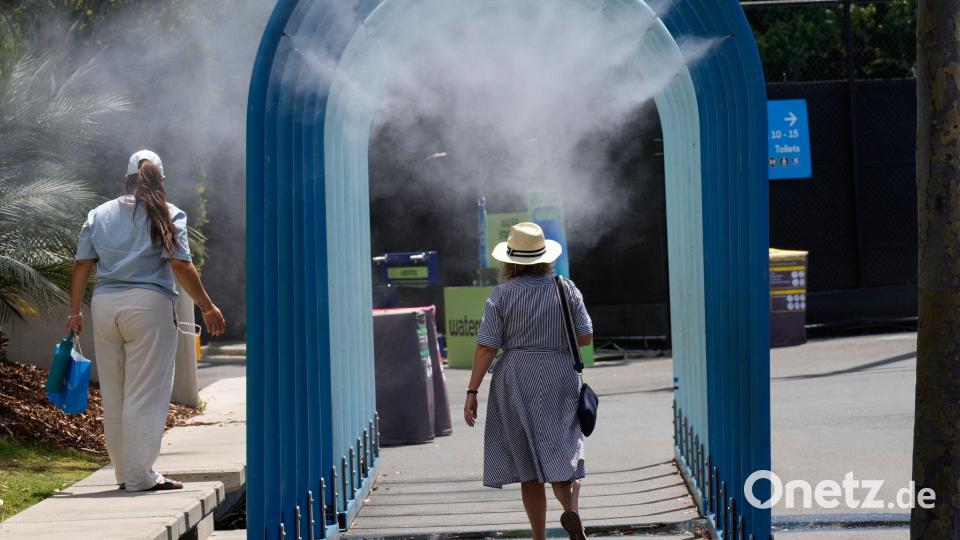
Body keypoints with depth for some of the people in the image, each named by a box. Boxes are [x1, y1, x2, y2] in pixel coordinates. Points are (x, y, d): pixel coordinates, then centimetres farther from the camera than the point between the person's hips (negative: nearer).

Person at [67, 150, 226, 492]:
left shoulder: (98, 215, 13)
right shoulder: (167, 215, 1)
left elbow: (82, 264, 9)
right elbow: (181, 266, -6)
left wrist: (75, 313, 14)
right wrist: (208, 308, 0)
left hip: (103, 304, 4)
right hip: (148, 304, -4)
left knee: (113, 395, 11)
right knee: (145, 395, -2)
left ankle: (124, 472, 18)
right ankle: (140, 475, -4)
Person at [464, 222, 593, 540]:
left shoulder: (501, 295, -4)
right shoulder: (566, 289, 1)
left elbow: (486, 347, -8)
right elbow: (585, 337, 1)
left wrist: (472, 392, -5)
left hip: (516, 381, -1)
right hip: (560, 380, 1)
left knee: (529, 467, 6)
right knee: (562, 452, 4)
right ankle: (571, 509, -26)